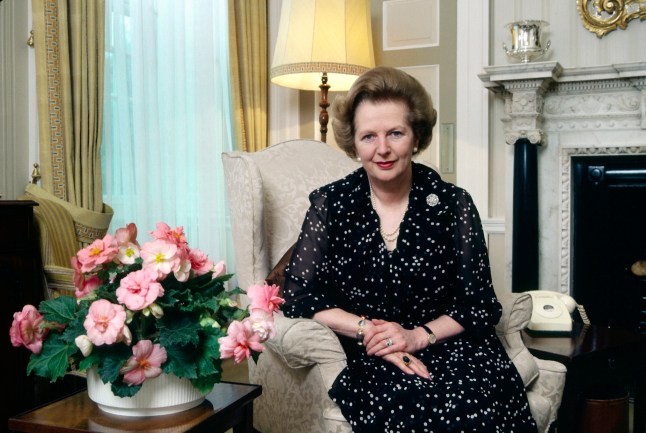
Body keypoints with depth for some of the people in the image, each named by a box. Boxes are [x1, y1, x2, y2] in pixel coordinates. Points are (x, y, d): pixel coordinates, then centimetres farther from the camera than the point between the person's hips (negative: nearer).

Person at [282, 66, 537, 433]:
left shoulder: (453, 204, 2)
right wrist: (370, 331, -14)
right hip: (366, 359, -1)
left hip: (448, 347, 2)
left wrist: (418, 336, -14)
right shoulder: (330, 204, 2)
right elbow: (298, 296, -3)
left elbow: (481, 306, 2)